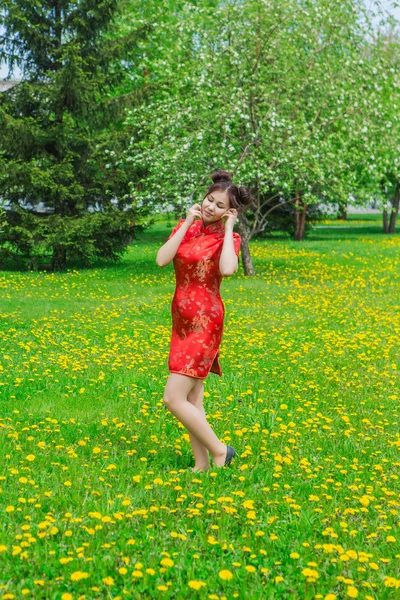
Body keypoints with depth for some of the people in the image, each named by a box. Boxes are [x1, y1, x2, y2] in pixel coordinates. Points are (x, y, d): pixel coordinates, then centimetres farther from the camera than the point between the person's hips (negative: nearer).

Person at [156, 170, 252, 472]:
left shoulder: (228, 238, -5)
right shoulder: (186, 227, 8)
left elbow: (227, 269, -28)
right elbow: (162, 260, -9)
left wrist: (228, 229, -16)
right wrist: (187, 223, -8)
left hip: (205, 322, -6)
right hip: (182, 319, 6)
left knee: (173, 399, -10)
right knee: (192, 399, 9)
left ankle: (220, 450, 5)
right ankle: (202, 464, 18)